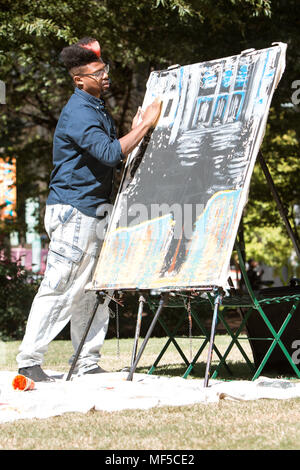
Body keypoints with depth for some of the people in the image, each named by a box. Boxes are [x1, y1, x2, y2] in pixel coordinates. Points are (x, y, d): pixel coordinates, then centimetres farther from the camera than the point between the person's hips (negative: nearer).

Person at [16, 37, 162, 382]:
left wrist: (135, 132, 8)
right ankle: (29, 360, -1)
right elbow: (110, 153, -25)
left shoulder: (98, 108, 17)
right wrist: (145, 125, -19)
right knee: (59, 288, -7)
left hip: (94, 210, 10)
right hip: (72, 209, -10)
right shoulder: (78, 113, -15)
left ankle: (87, 363, 14)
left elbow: (113, 154, 24)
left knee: (94, 290, 9)